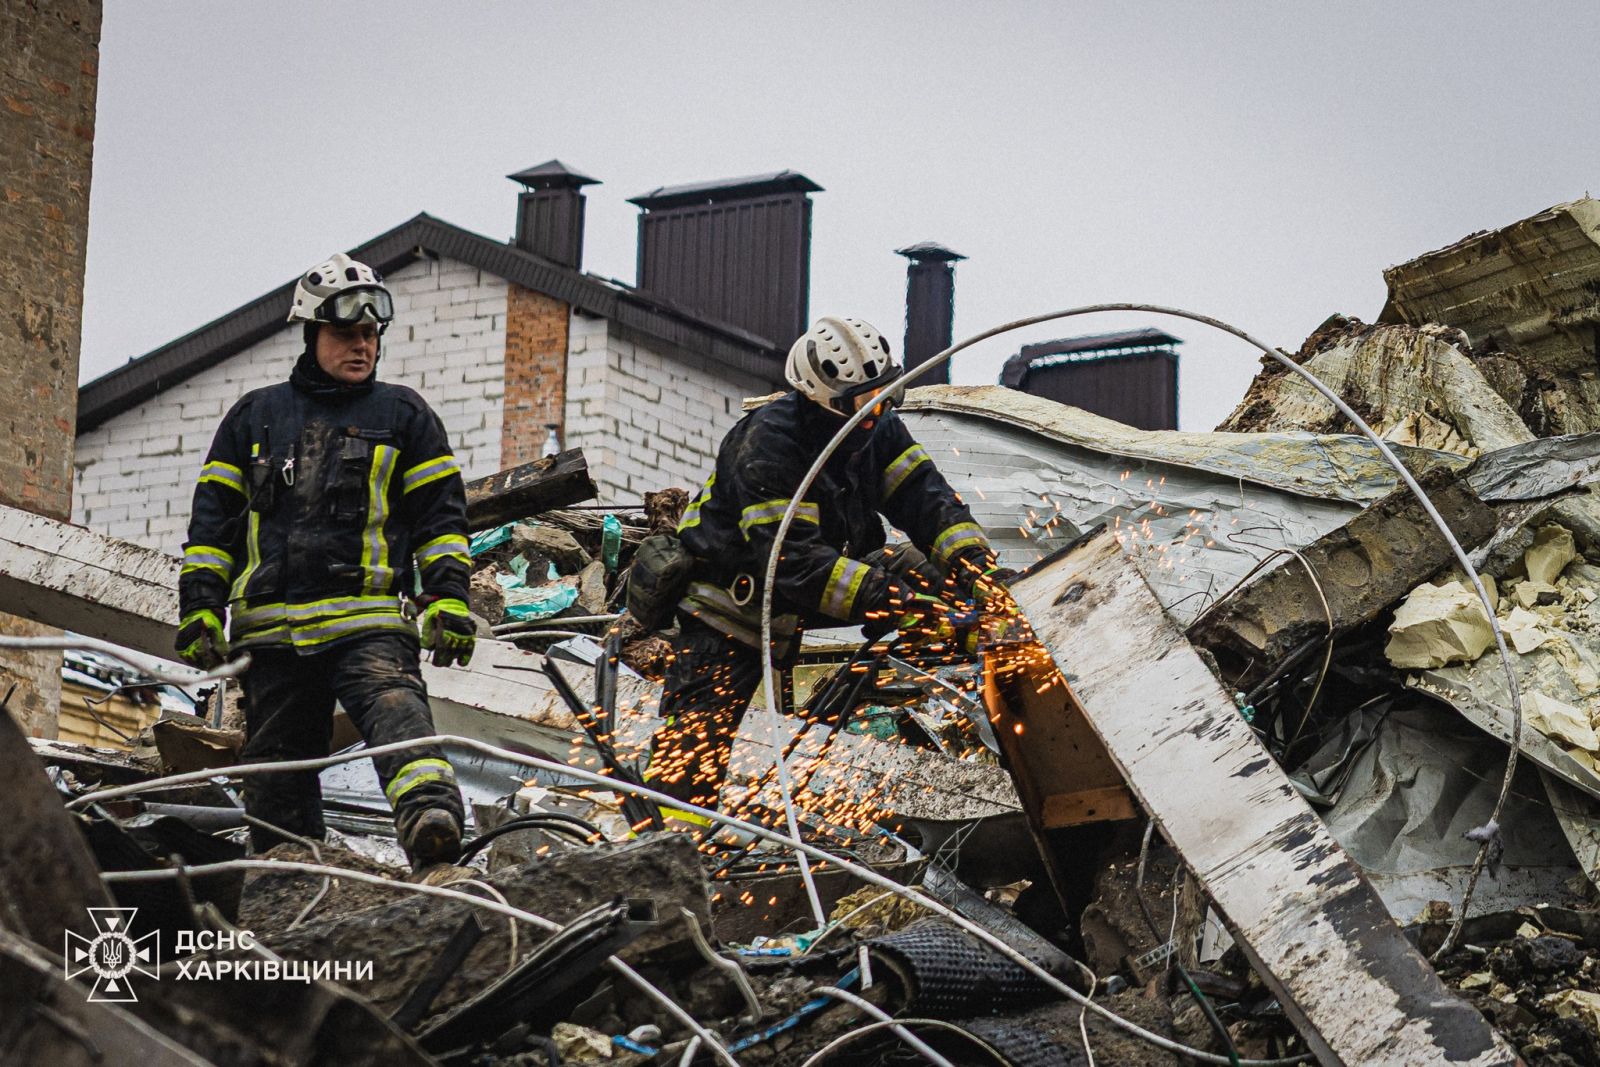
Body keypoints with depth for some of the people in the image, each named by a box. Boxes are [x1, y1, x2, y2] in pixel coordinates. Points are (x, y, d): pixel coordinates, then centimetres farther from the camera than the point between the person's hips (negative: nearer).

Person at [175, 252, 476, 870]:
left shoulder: (403, 414, 15)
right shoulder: (255, 416, 18)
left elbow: (439, 513, 12)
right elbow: (214, 516, 17)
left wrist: (447, 598, -1)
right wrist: (200, 607, 7)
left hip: (369, 622, -3)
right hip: (271, 629, 3)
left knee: (394, 707, -30)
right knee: (277, 768, 3)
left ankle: (431, 816, -51)